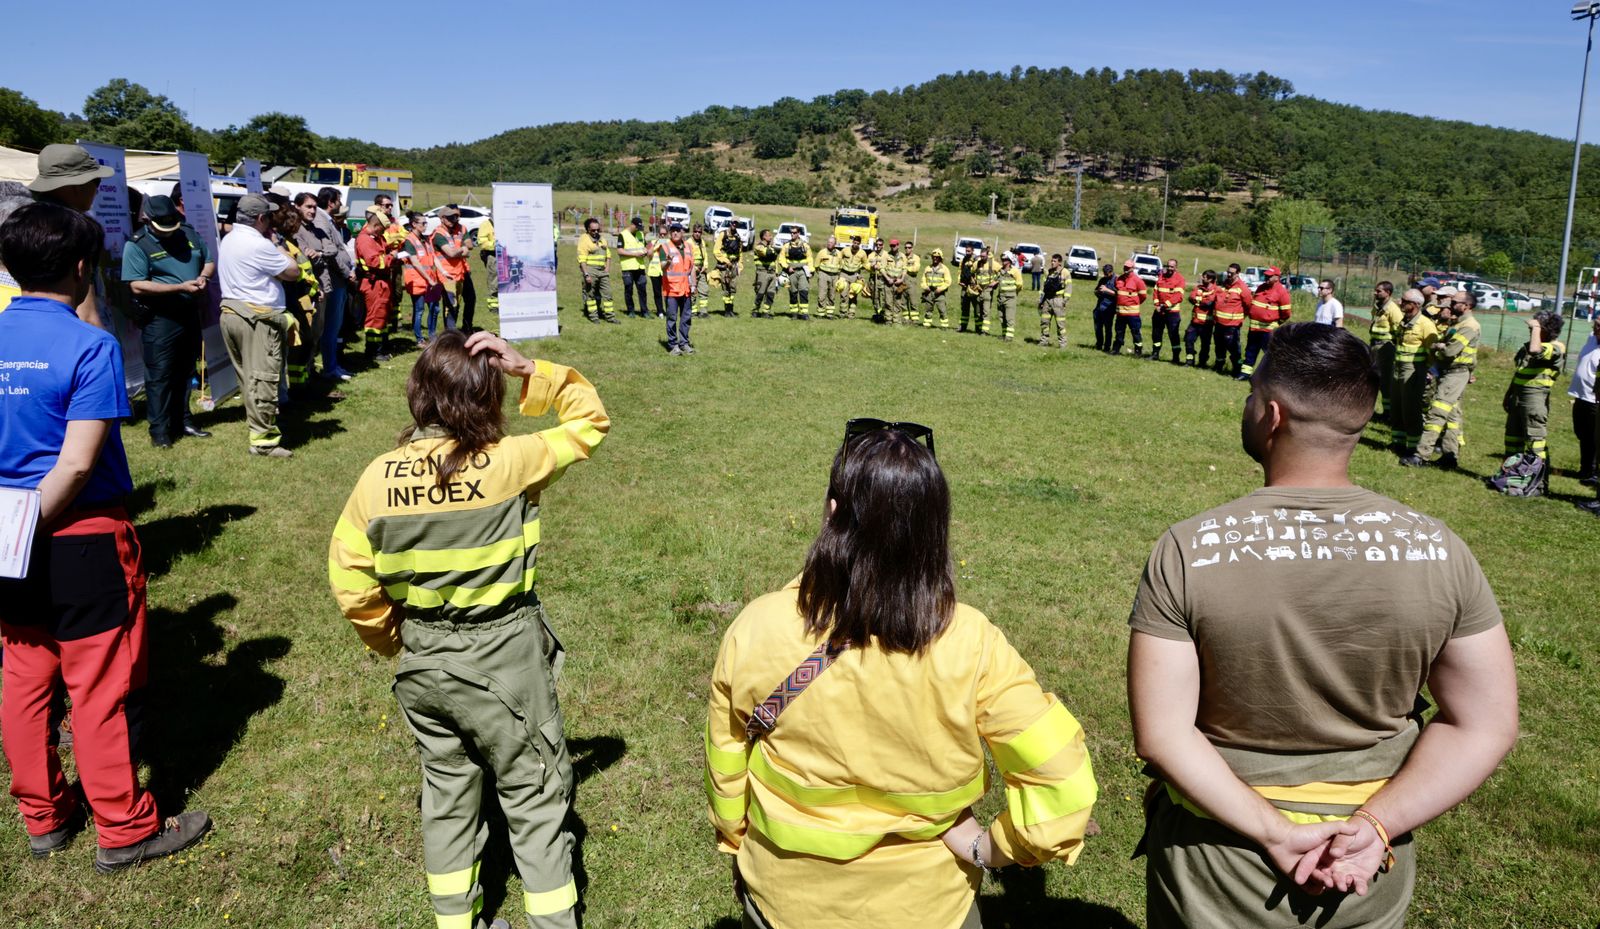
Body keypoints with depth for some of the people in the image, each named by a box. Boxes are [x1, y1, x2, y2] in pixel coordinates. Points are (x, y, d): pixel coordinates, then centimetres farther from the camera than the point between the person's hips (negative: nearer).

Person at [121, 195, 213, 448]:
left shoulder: (190, 234, 7)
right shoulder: (137, 245, -10)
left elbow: (209, 261, 19)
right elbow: (137, 286, -17)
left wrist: (204, 276, -5)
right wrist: (180, 287, -22)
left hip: (190, 315, 6)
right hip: (159, 320, -6)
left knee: (185, 371, 15)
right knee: (159, 375, -4)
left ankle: (183, 421, 26)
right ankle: (160, 430, 2)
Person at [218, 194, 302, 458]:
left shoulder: (227, 241, 13)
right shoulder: (259, 245, -17)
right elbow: (294, 272, -11)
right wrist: (279, 247, -1)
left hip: (230, 312, 9)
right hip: (258, 318, -9)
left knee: (247, 377, 16)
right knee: (263, 379, -7)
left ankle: (255, 423, 26)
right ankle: (263, 439, -6)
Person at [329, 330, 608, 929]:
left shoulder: (378, 477, -8)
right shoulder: (507, 463, -20)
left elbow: (349, 579, -1)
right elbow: (590, 422, -6)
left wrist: (388, 639, 14)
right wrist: (530, 372, -13)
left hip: (421, 661, 5)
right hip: (503, 659, -4)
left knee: (446, 789, 23)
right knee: (535, 795, 13)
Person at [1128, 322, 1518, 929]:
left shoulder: (1186, 551, -19)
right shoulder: (1438, 549, -11)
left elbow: (1160, 735, -20)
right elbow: (1485, 726, -8)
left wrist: (1275, 832, -15)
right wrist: (1373, 827, -12)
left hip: (1215, 867, -2)